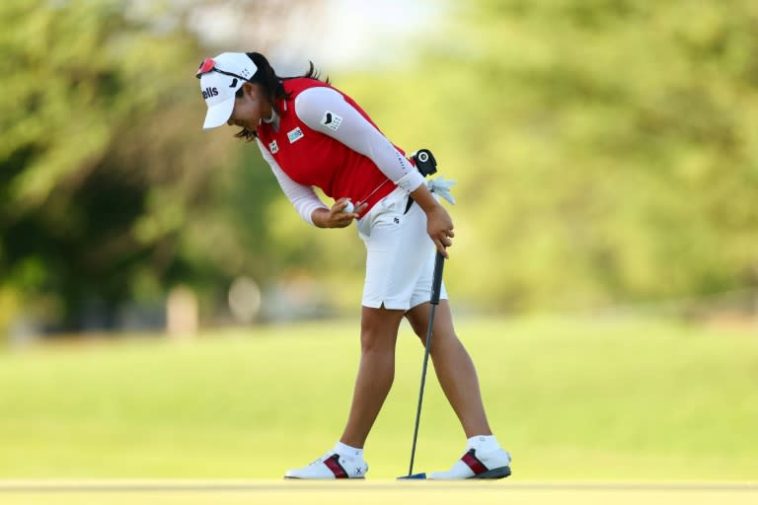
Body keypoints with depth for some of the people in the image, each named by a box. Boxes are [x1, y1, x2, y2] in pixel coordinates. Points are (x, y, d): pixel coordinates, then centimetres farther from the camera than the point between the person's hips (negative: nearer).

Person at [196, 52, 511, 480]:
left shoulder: (309, 100, -20)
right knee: (436, 331, 3)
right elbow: (301, 199, 8)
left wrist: (432, 209, -18)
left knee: (376, 334, -4)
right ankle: (485, 451, -2)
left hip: (401, 204, -10)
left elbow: (379, 149, -19)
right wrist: (323, 217, -16)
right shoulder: (264, 135, 9)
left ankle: (349, 457, 2)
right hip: (373, 220, 10)